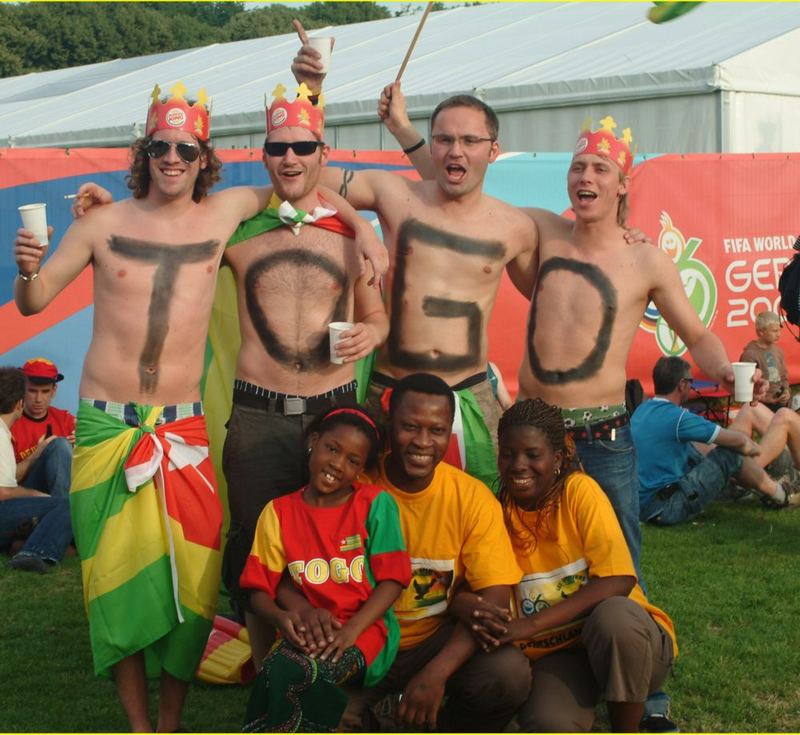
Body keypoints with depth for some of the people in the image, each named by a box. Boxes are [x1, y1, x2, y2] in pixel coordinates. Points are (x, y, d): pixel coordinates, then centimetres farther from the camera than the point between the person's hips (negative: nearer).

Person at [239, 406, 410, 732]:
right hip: (306, 630, 3)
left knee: (301, 674, -34)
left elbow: (392, 580, -3)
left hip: (364, 628, -3)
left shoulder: (375, 503, 1)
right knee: (276, 672, -33)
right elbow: (260, 590, 6)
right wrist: (282, 617, -17)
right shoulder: (279, 512, 8)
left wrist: (351, 629, -18)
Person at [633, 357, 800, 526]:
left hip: (640, 507, 9)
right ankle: (779, 494, 18)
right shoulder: (677, 418, -17)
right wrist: (754, 448, 13)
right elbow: (738, 441, -10)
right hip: (665, 509, -9)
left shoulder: (641, 410, 9)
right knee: (730, 454, -4)